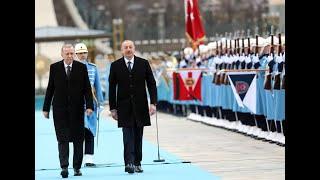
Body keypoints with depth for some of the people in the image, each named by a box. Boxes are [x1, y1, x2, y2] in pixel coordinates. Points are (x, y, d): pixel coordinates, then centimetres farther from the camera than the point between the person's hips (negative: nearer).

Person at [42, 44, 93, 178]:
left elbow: (87, 88, 1)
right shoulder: (54, 67, 4)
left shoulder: (81, 67, 2)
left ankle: (77, 167, 14)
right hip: (60, 109, 0)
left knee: (78, 138, 5)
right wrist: (46, 108, 5)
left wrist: (89, 106, -9)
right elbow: (50, 88, 7)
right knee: (62, 138, -6)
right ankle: (64, 167, -9)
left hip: (76, 108, 0)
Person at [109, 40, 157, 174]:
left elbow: (151, 84, 4)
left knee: (138, 136, 7)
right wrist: (113, 108, 0)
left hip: (140, 106, 2)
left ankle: (137, 163, 15)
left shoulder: (143, 63, 4)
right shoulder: (115, 66, 2)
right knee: (128, 135, -11)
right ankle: (129, 163, -17)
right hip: (124, 106, -1)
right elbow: (112, 88, 4)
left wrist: (153, 103, -6)